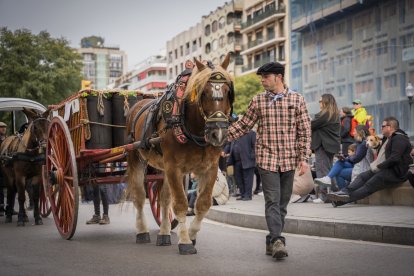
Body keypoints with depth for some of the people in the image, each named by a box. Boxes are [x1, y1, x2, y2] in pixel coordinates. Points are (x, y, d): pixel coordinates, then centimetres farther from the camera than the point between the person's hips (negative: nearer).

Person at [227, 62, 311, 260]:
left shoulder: (297, 99, 1)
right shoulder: (258, 101, 4)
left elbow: (304, 131, 1)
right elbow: (244, 125, 10)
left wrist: (304, 158, -5)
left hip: (289, 160, 1)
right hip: (266, 158, -1)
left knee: (283, 203, 8)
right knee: (272, 201, -10)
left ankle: (272, 240, 19)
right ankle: (277, 240, -14)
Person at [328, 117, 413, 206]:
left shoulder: (399, 138, -10)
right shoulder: (390, 138, 24)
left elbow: (394, 158, -21)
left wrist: (378, 167, -16)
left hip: (395, 173, -10)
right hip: (385, 169, 10)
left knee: (370, 185, -21)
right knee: (362, 176, -8)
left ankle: (347, 197, -30)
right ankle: (345, 192, -24)